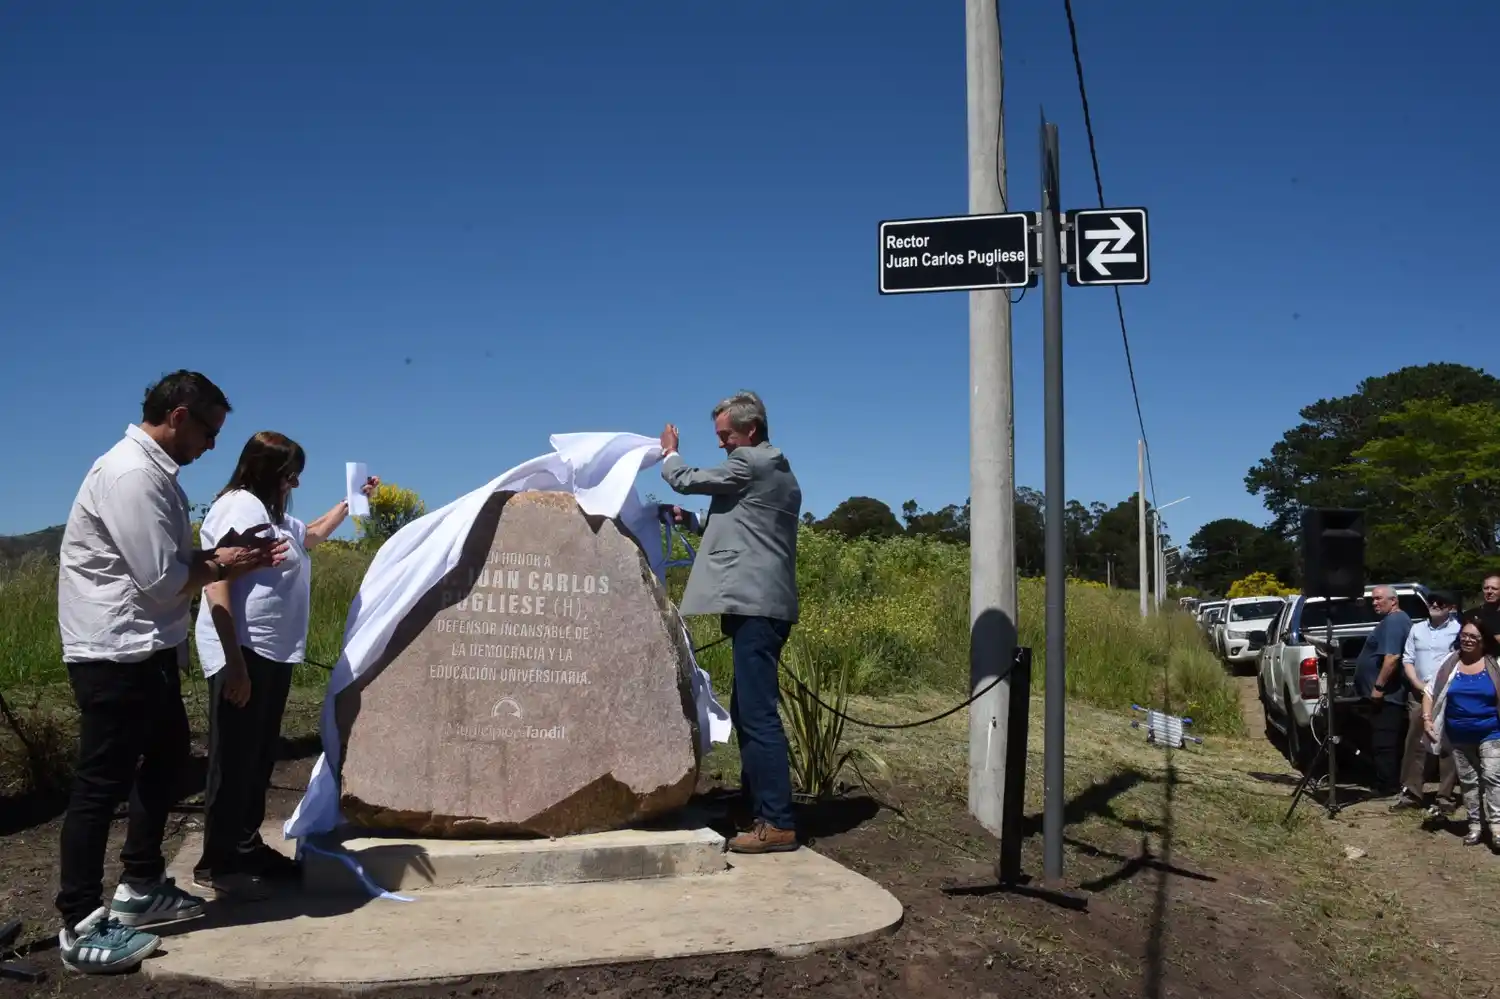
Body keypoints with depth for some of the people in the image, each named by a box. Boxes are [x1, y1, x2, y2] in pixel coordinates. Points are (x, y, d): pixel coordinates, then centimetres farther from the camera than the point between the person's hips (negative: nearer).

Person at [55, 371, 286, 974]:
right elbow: (160, 580, -22)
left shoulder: (153, 470, 13)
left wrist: (225, 555, 2)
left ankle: (141, 887, 33)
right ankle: (81, 926, 8)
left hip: (148, 650, 11)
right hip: (117, 654, -11)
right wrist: (221, 565, -6)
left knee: (167, 759, 20)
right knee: (103, 782, -2)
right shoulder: (132, 475, -20)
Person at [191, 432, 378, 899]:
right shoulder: (241, 506, -13)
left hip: (273, 653, 10)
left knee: (260, 757, 15)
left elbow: (310, 536, 42)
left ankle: (247, 848, 26)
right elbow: (218, 586, -21)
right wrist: (234, 661, -26)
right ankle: (216, 863, 6)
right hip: (244, 654, -10)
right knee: (235, 759, -3)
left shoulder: (274, 514, 19)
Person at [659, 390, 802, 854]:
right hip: (764, 604, 11)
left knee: (759, 714, -11)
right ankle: (757, 807, 19)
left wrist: (669, 452, 22)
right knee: (746, 711, 14)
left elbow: (687, 480, 1)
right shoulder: (780, 474, 23)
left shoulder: (750, 464, -8)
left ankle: (778, 823, -11)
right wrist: (690, 521, 19)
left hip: (755, 606, -11)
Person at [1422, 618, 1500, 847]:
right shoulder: (1450, 664, 1)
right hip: (1459, 737, 3)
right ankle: (1475, 824, 20)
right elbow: (1430, 692, 6)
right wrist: (1427, 719, -6)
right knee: (1468, 781, 10)